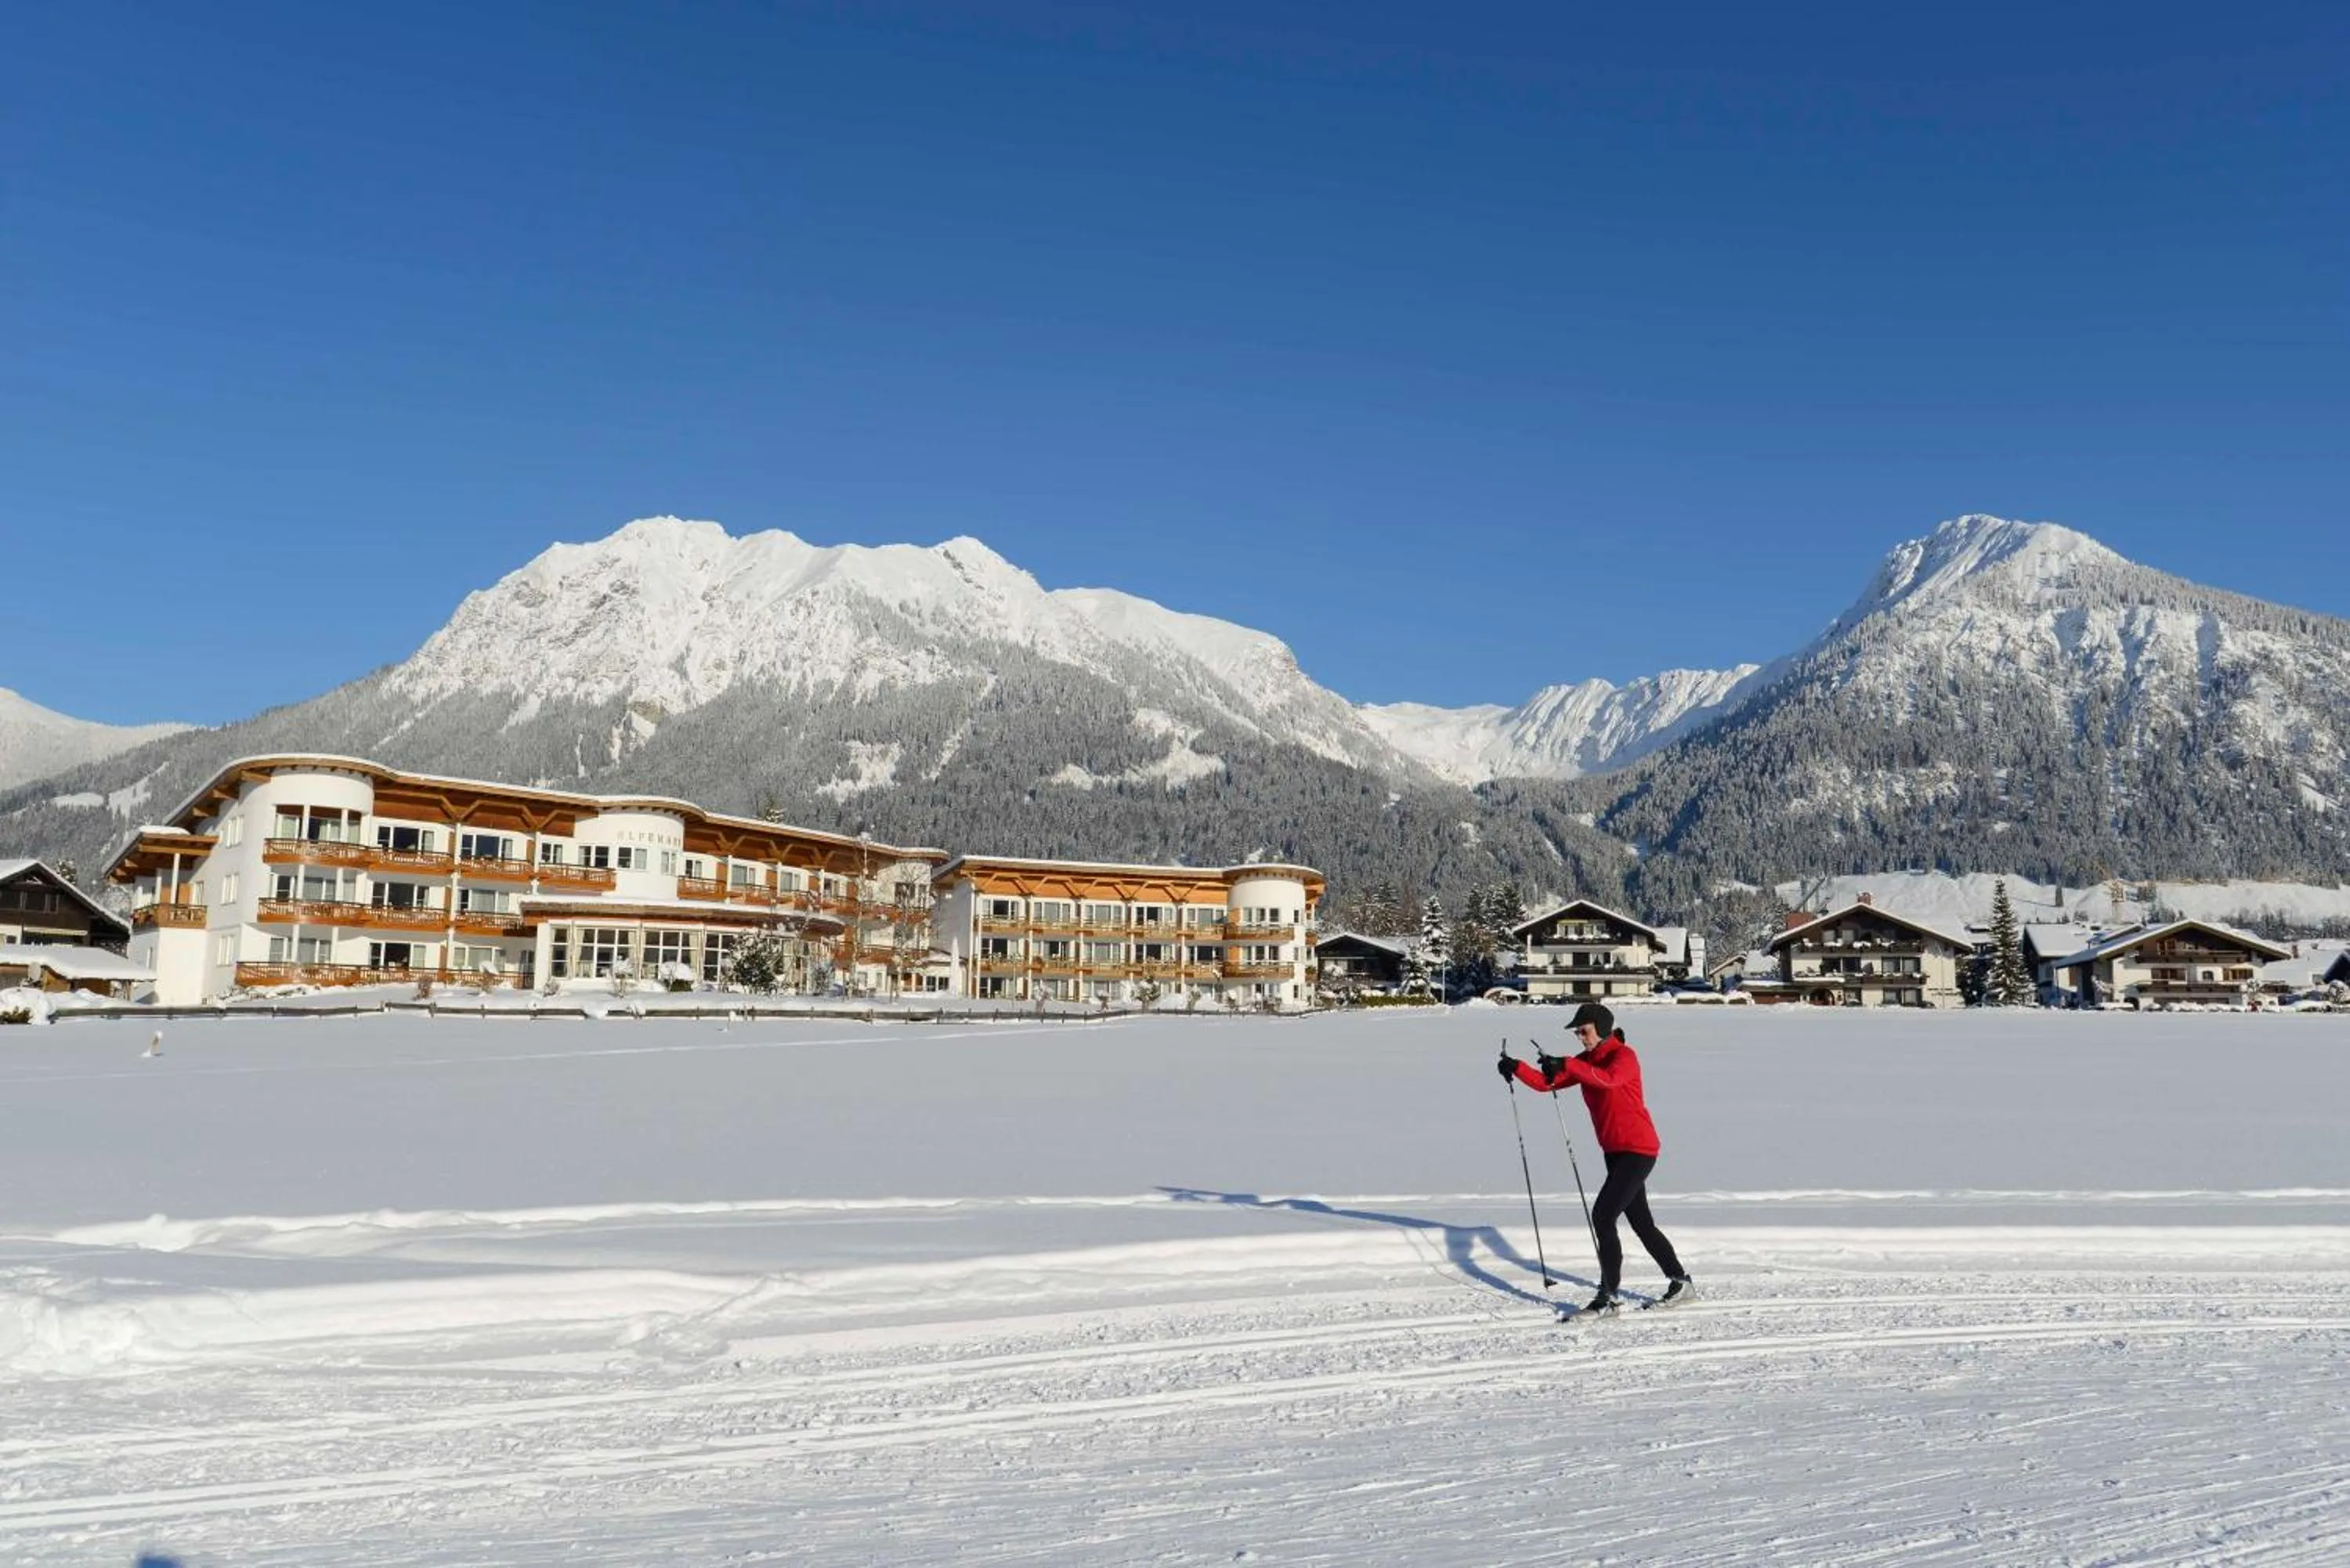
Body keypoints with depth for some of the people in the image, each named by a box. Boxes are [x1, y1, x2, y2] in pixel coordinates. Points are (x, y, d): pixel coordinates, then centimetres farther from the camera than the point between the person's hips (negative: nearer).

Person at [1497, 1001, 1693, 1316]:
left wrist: (1567, 1065, -43)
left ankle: (1608, 1296, -8)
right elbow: (1547, 1083, 0)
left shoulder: (1623, 1056, -14)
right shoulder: (1585, 1061, 8)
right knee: (1641, 1222, 17)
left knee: (1602, 1216, -14)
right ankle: (1681, 1281, 33)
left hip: (1638, 1150, -9)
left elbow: (1608, 1079, -37)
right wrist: (1517, 1068, -15)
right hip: (1615, 1151, 9)